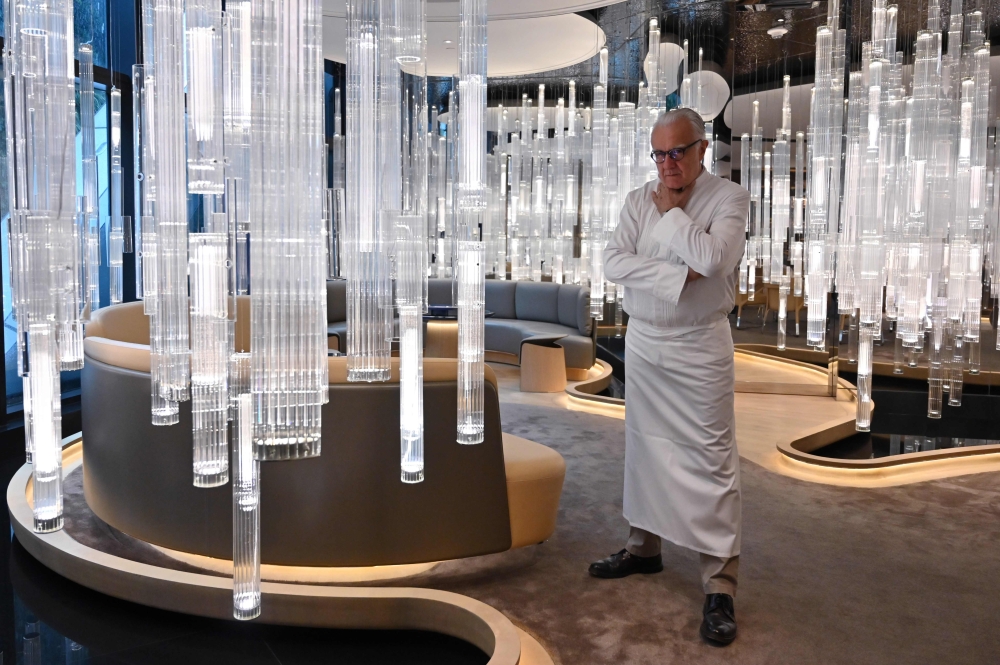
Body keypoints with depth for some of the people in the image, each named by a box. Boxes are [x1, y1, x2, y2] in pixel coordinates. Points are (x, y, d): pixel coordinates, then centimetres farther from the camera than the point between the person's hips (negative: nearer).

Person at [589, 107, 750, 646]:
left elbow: (713, 257, -24)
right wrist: (679, 275, -18)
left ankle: (720, 583, 3)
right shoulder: (638, 199, 5)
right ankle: (644, 546, 32)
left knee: (711, 460, -4)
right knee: (643, 447, 14)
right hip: (642, 341, 5)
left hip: (700, 346, -5)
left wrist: (670, 211, -11)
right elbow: (613, 262, -9)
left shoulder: (729, 198, -6)